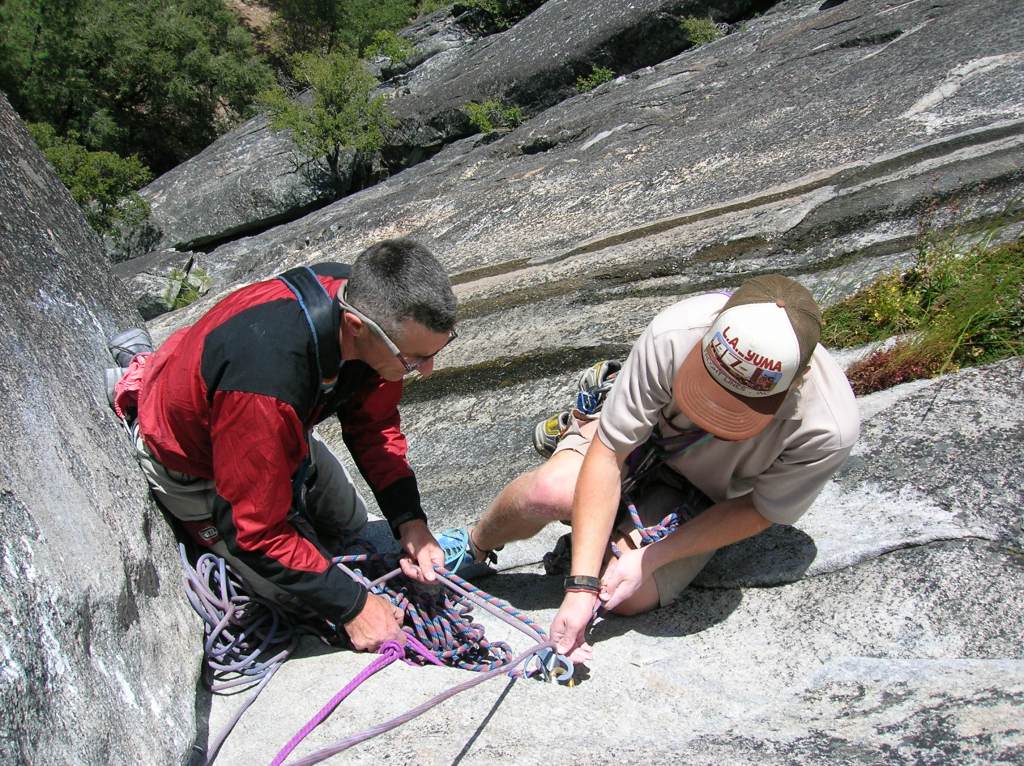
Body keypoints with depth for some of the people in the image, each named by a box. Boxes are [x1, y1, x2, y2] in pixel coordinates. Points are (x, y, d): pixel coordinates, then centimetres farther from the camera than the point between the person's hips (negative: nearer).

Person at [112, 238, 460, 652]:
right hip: (192, 459, -6)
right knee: (311, 597, 2)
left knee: (348, 525, 22)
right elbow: (257, 531, -33)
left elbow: (373, 421, -8)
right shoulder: (267, 379, -48)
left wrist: (409, 520, -17)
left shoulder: (363, 298, -26)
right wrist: (352, 606, -26)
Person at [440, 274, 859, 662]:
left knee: (633, 597, -20)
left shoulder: (828, 430, -34)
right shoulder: (675, 334, -38)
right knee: (551, 490, -33)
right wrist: (581, 585, -35)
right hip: (642, 433, -1)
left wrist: (649, 558, -25)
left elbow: (761, 510, -17)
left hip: (707, 497, 1)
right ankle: (475, 545, 5)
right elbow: (607, 455, -31)